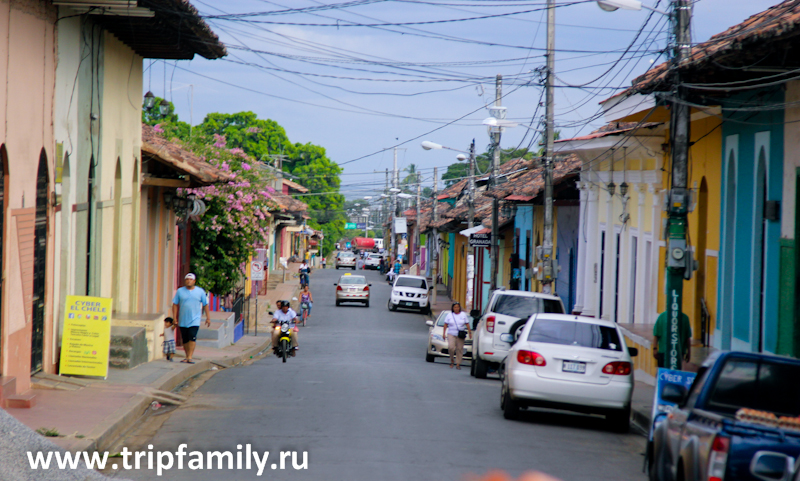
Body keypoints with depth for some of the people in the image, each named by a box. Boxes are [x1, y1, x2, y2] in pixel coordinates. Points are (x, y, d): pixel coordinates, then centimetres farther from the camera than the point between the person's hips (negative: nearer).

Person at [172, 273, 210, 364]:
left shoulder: (200, 291, 5)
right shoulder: (180, 291, 6)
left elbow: (205, 305, 10)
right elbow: (175, 304, 7)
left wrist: (208, 317, 7)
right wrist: (174, 318, 0)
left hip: (194, 320, -2)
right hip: (183, 320, 2)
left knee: (192, 338, -16)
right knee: (185, 340, 6)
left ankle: (189, 357, -18)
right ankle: (187, 357, 18)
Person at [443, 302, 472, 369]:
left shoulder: (463, 314, 8)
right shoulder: (450, 315, 8)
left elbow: (467, 324, 8)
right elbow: (445, 325, 9)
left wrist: (470, 332, 2)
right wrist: (443, 333, 2)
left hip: (460, 335, 0)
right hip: (451, 334, 0)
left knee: (460, 349, -3)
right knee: (451, 347, -20)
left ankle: (458, 364, 3)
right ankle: (451, 360, 2)